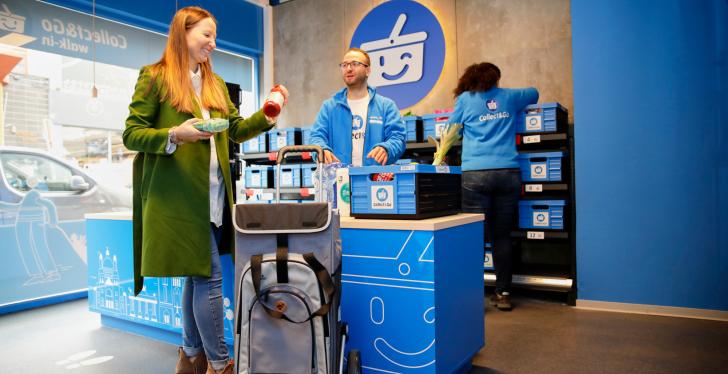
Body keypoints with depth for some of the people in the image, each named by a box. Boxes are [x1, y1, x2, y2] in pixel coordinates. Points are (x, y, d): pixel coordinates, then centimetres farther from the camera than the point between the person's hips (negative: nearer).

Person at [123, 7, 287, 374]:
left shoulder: (216, 83, 18)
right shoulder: (154, 76, -2)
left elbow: (235, 129, 16)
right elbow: (131, 134, -5)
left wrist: (267, 115, 0)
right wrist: (175, 135, -21)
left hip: (214, 195, 7)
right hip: (181, 196, -7)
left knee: (196, 274, 14)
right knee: (209, 276, -6)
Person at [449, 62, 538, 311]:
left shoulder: (465, 99, 12)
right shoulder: (509, 96, 19)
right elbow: (534, 93, 39)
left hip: (475, 173, -2)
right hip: (508, 172, 2)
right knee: (502, 236, 7)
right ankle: (503, 293, 12)